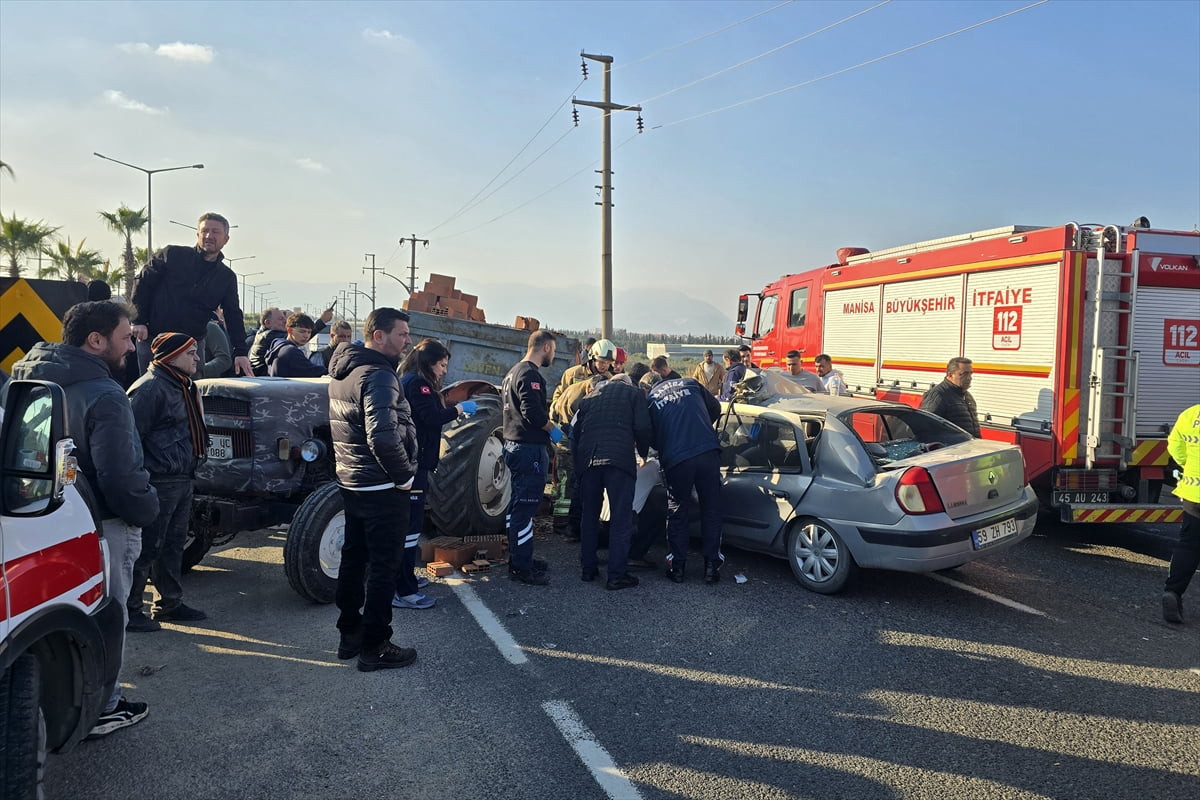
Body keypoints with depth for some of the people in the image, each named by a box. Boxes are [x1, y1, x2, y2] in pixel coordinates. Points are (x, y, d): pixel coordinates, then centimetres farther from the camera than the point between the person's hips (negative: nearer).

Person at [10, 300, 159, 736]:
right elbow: (122, 477, -25)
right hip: (102, 525, -9)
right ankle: (100, 708, 20)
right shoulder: (103, 395, -23)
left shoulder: (29, 379, 6)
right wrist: (146, 509, -8)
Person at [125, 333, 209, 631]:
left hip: (182, 480, 10)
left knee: (173, 543, 18)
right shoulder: (149, 388, -17)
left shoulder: (182, 386, 15)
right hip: (158, 483, -10)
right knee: (146, 548, -1)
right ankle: (128, 610, 11)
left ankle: (170, 603, 30)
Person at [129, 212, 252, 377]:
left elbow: (234, 317, 5)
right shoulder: (172, 254, -1)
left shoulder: (227, 277, 7)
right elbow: (142, 284, 2)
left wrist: (240, 352, -5)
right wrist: (139, 320, -7)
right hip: (153, 338, -2)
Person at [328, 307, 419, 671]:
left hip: (350, 482, 10)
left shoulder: (343, 371, 10)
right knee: (382, 566, 1)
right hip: (382, 488, -10)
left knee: (354, 557, 18)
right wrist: (405, 475, -18)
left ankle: (349, 634, 30)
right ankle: (374, 647, 10)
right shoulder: (378, 375, -21)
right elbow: (383, 437, -31)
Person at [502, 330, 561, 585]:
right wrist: (552, 430, -9)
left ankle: (519, 558, 27)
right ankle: (521, 567, -1)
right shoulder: (530, 374, -15)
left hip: (513, 446, 11)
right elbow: (533, 412, -25)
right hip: (529, 449, -11)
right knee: (525, 508, -6)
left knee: (519, 506, 17)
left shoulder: (514, 372, 18)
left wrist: (548, 428, 19)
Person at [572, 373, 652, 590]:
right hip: (619, 458, -4)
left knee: (589, 516, 16)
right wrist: (643, 452, 19)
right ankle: (617, 575, -1)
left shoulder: (590, 397, 26)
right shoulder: (633, 393, 16)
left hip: (587, 460, 4)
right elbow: (642, 427, 2)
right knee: (621, 519, -1)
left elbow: (574, 430, 18)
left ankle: (588, 569, 23)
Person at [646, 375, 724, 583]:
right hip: (708, 453, 1)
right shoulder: (691, 384, 17)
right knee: (711, 511, 13)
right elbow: (715, 409, 26)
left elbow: (651, 438, 15)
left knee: (677, 515, 15)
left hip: (676, 460, -1)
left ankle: (677, 567, 19)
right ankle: (712, 566, 15)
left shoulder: (651, 398, 12)